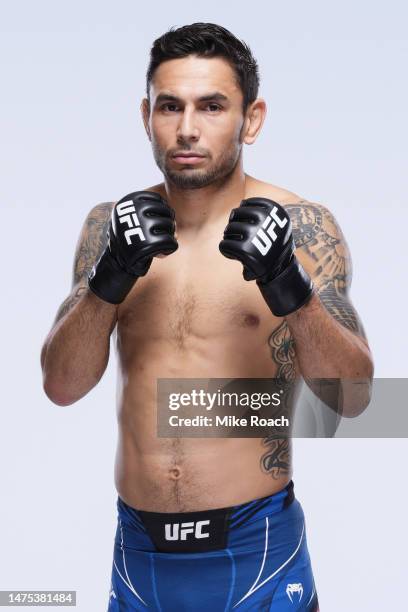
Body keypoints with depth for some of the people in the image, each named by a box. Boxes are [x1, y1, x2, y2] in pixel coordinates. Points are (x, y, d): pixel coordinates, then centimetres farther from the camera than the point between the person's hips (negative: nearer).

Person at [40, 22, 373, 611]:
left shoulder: (301, 227, -8)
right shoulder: (111, 226, 1)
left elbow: (353, 397, -12)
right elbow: (61, 386, -5)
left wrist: (292, 292, -29)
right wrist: (108, 281, -21)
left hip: (254, 547, -2)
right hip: (138, 546, 3)